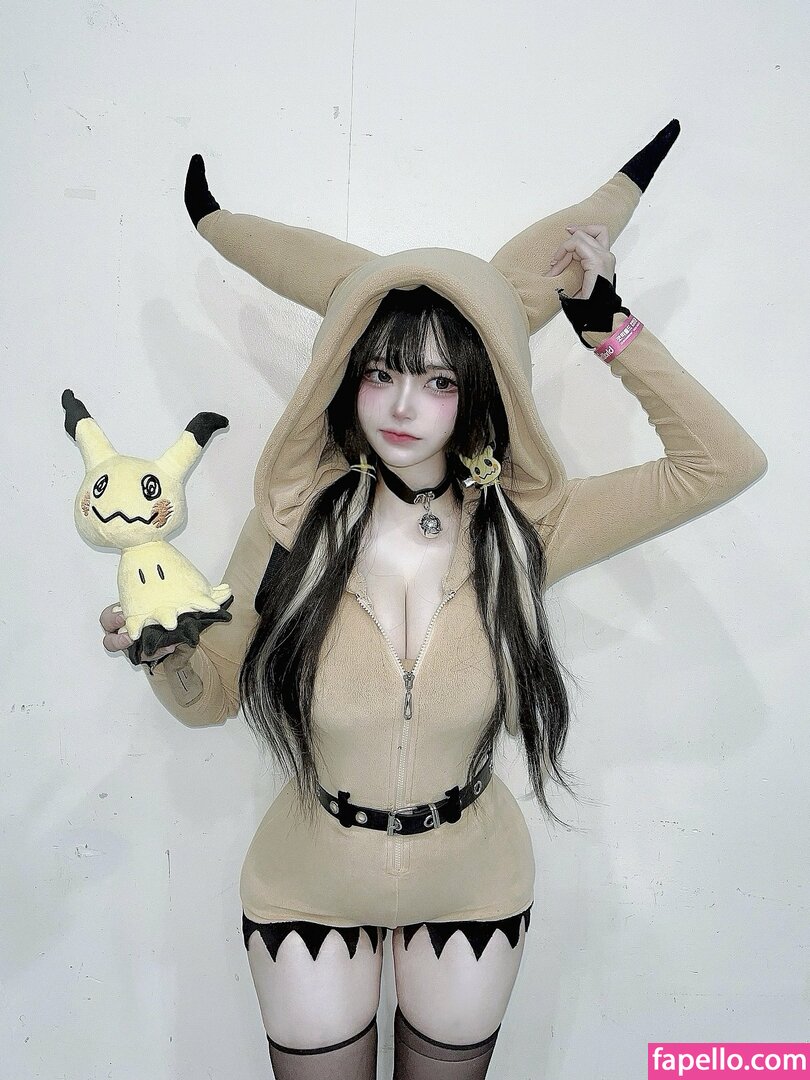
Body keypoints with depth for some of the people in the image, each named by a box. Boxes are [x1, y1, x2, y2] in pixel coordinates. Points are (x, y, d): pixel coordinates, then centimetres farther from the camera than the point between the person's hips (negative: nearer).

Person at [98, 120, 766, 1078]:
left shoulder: (524, 528, -15)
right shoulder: (293, 521, -17)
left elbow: (725, 462, -14)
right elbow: (211, 696, -5)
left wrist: (609, 326, -19)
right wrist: (164, 655, -27)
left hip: (473, 887, 1)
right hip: (308, 888, 0)